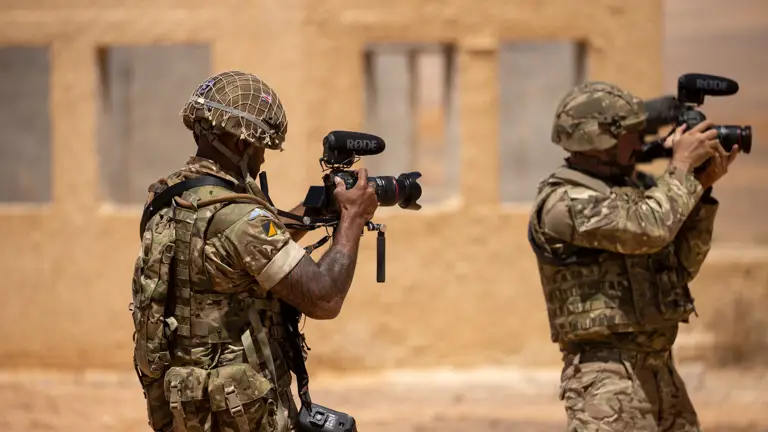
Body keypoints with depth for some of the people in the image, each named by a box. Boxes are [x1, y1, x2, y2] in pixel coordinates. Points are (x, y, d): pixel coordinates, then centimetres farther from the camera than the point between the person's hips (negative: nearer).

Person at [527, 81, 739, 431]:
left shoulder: (627, 193, 16)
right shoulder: (562, 203, -12)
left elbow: (683, 265, 16)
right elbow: (650, 229, -24)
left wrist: (703, 187, 7)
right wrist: (681, 165, -10)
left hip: (661, 372, 9)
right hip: (608, 377, -9)